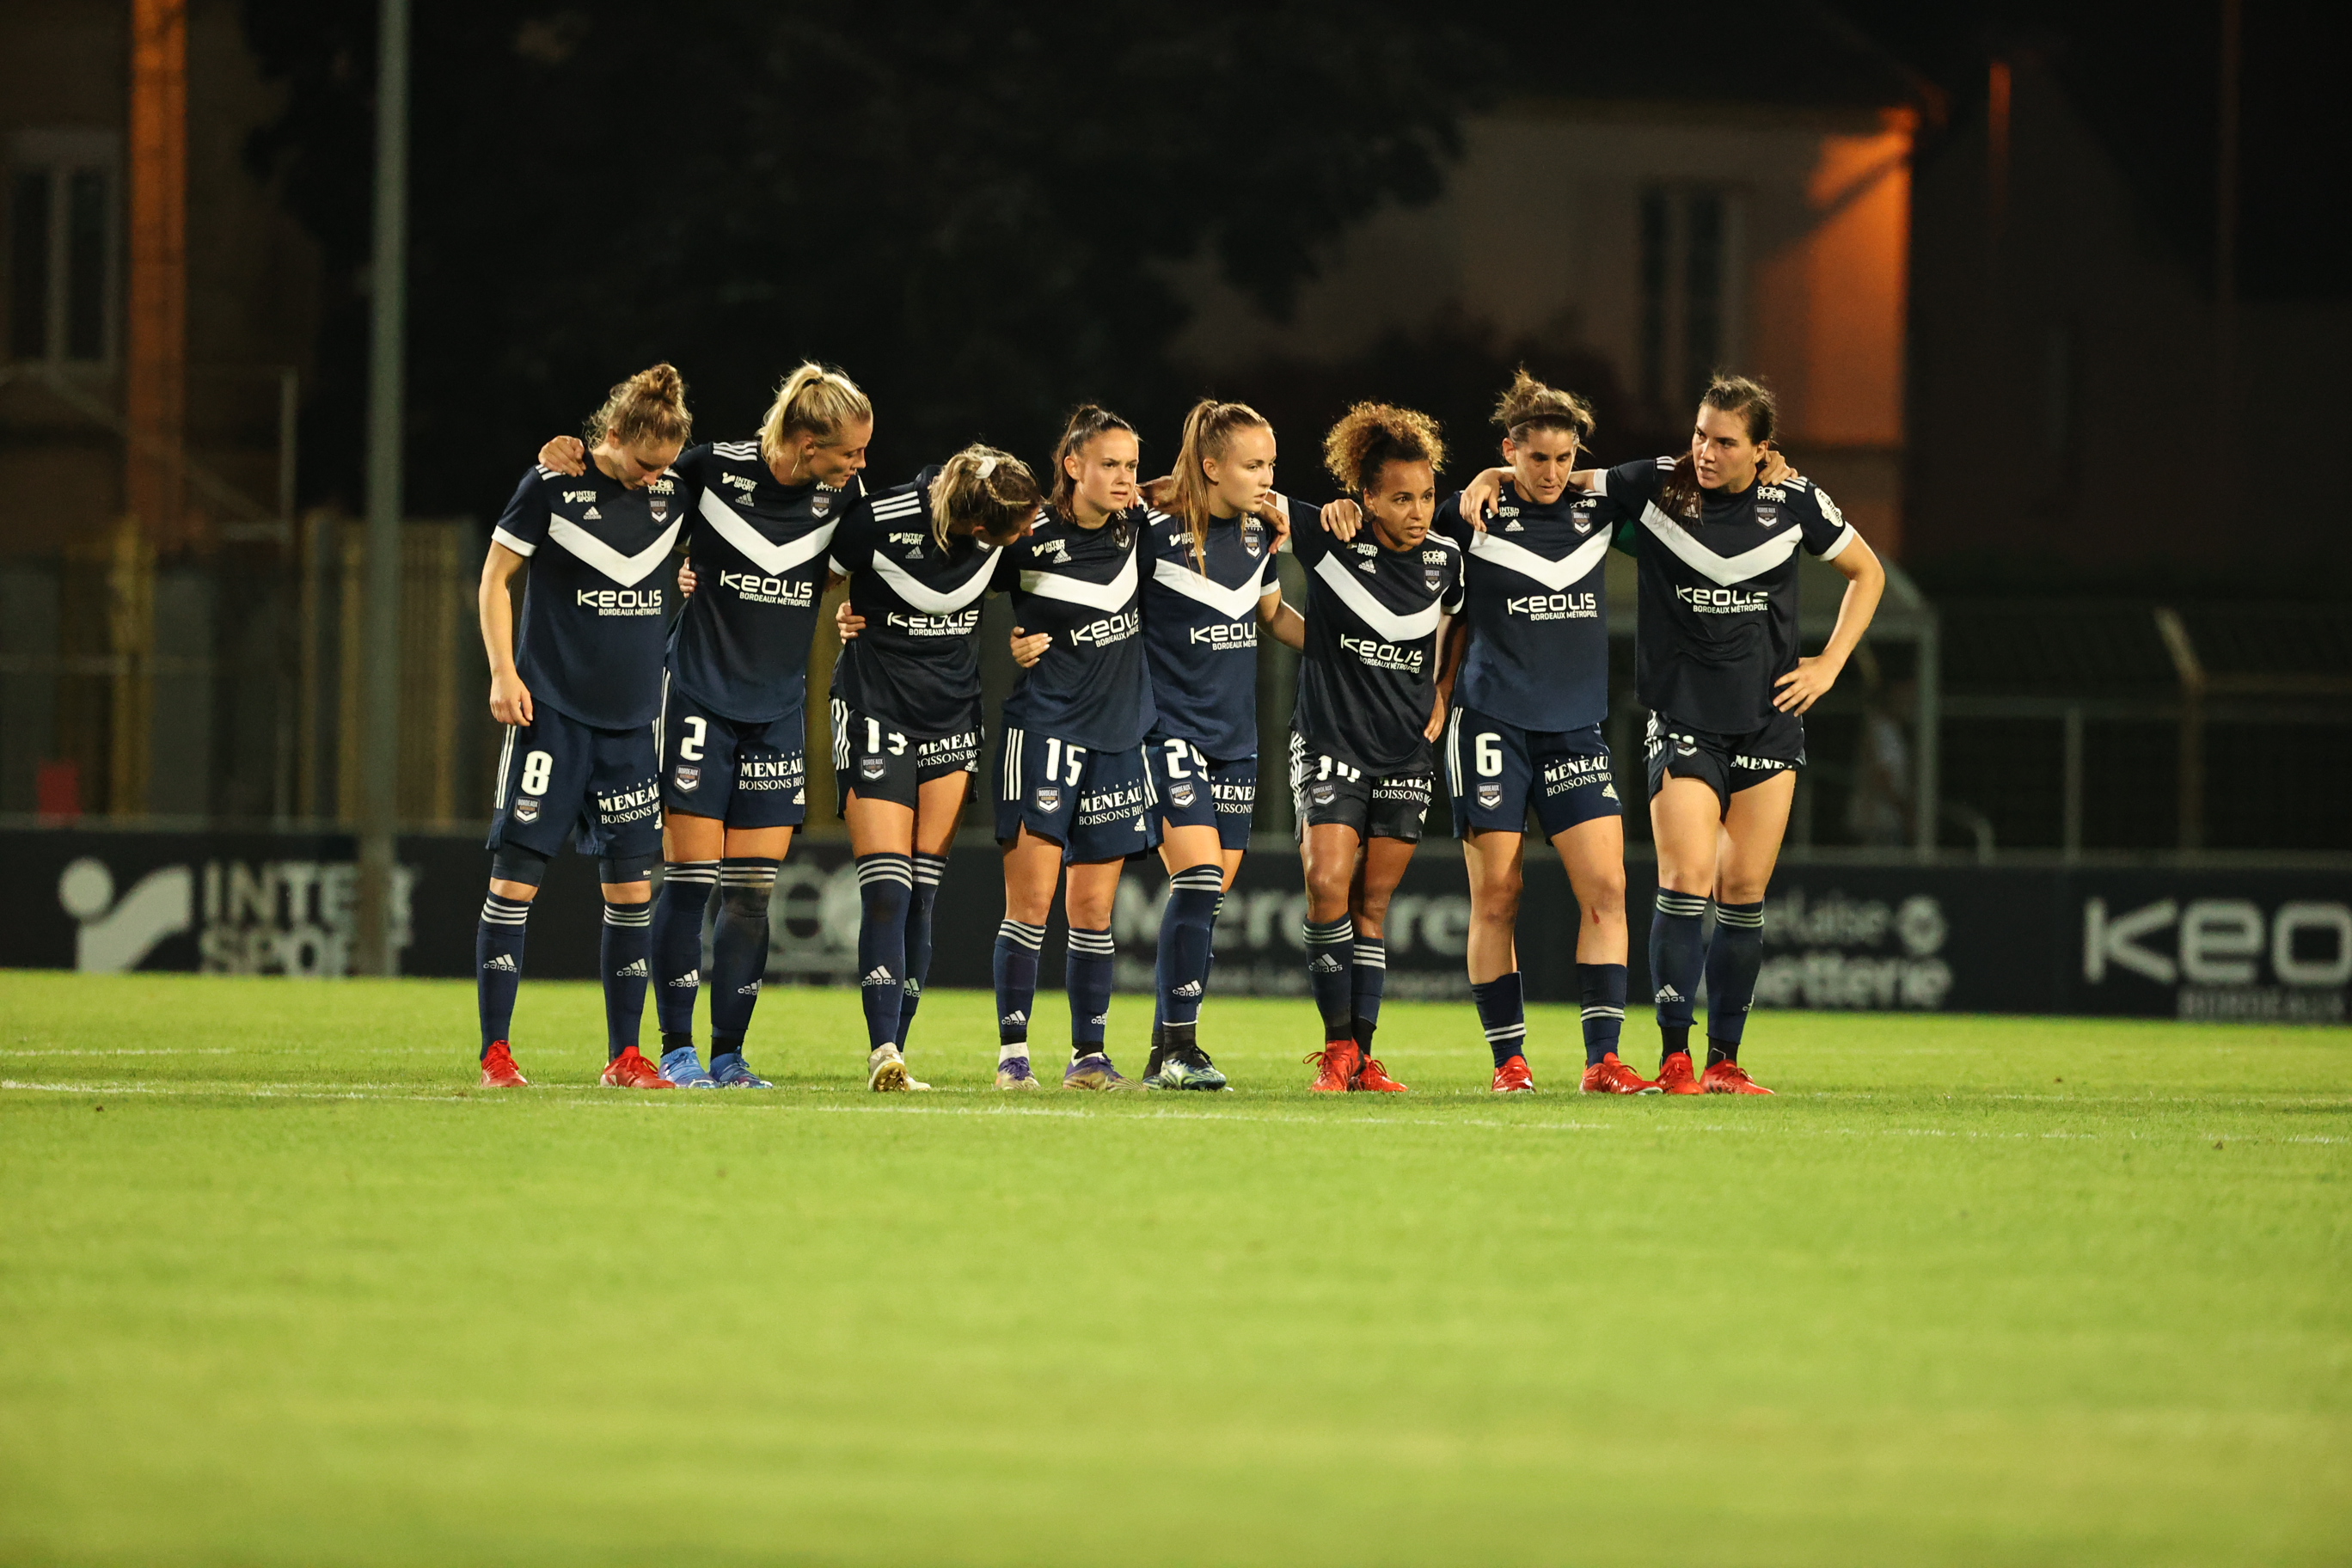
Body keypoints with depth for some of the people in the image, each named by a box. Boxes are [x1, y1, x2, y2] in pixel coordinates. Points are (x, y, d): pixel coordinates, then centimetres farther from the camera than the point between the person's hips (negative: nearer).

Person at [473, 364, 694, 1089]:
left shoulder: (674, 492, 6)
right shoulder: (553, 485, -6)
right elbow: (496, 575, -1)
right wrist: (503, 672, -8)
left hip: (633, 721, 4)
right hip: (552, 709, -4)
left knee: (632, 886, 3)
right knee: (516, 874, -6)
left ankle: (624, 1055, 10)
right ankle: (495, 1050, -2)